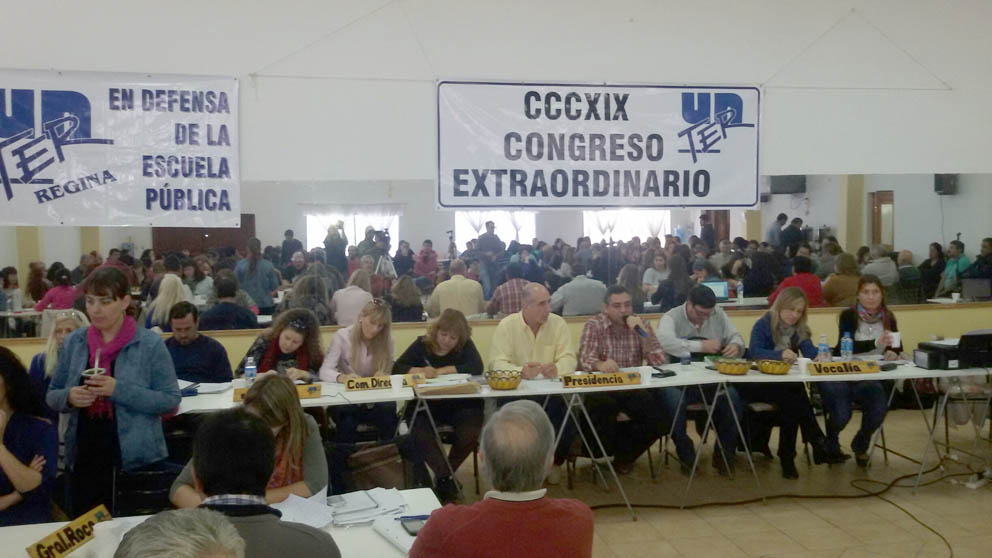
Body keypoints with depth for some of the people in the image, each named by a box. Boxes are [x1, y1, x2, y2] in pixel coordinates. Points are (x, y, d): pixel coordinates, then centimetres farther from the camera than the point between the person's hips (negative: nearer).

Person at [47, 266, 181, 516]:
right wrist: (69, 397, -12)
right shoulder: (74, 342, 4)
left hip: (137, 459, -3)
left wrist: (119, 390, -21)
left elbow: (171, 400, -10)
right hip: (84, 457, 3)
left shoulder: (150, 344, -7)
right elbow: (52, 396, 11)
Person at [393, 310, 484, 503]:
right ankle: (446, 476, -16)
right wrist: (420, 371, -21)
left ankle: (441, 474, -3)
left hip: (459, 405, 0)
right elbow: (397, 367, -1)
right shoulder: (422, 344, 4)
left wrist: (442, 371, -18)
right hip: (426, 405, 0)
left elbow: (477, 368, -16)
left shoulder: (465, 345, 2)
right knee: (419, 430, -30)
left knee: (471, 432, -27)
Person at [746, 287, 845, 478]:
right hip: (760, 385, -4)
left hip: (786, 385, 5)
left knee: (791, 404, -31)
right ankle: (820, 446, -25)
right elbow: (754, 351, -20)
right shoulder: (763, 325, -3)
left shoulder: (799, 329, 14)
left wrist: (820, 356, -29)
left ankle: (787, 457, -23)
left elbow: (810, 351, -4)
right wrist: (780, 354, -37)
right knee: (794, 397, -32)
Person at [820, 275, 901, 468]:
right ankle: (830, 443, 17)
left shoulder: (888, 317, 5)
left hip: (871, 378, 4)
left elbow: (897, 345, 12)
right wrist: (876, 343, -35)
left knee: (878, 409, -24)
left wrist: (893, 352, -12)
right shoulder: (848, 315, -8)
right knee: (841, 416, -23)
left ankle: (860, 445, 11)